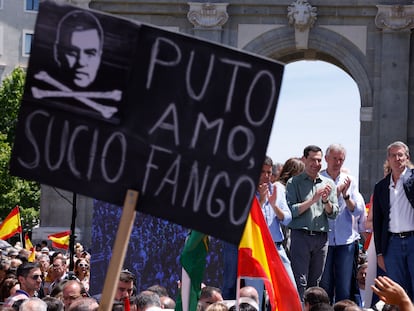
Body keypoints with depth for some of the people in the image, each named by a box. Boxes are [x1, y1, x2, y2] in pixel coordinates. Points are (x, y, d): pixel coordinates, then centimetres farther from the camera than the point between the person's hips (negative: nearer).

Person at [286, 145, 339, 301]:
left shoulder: (328, 184, 14)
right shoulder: (294, 183, 3)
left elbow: (333, 213, 9)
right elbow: (291, 210, -7)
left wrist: (325, 201, -10)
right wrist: (313, 200, -14)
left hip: (321, 237, 4)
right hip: (301, 235, -4)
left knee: (315, 281, 7)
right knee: (300, 281, -8)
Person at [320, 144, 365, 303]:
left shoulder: (350, 181, 9)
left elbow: (359, 211, 4)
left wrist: (346, 195, -10)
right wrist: (337, 192, -14)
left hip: (346, 239, 2)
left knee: (344, 288, 0)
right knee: (324, 287, 3)